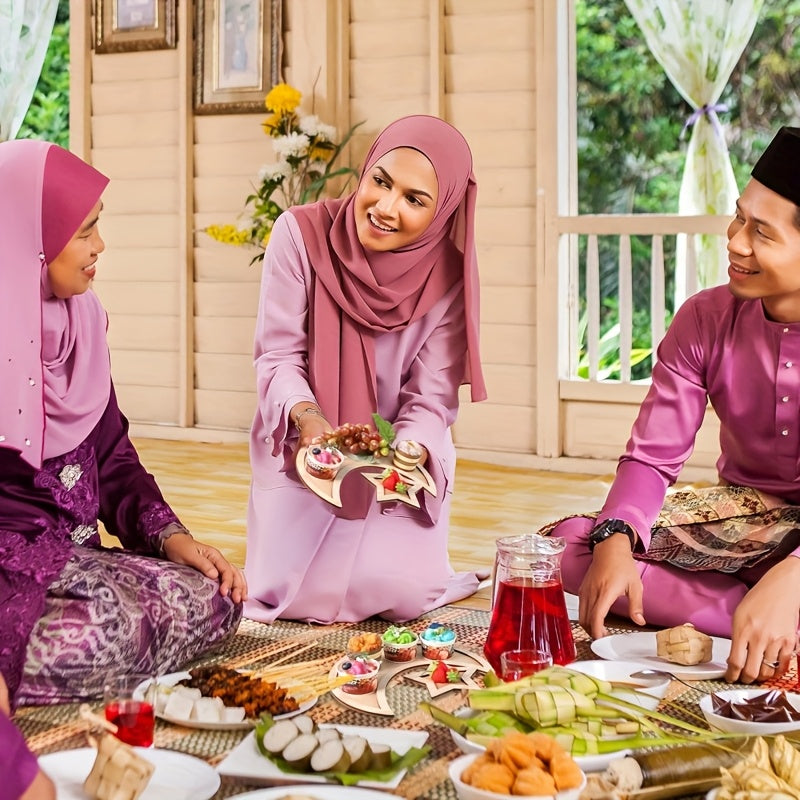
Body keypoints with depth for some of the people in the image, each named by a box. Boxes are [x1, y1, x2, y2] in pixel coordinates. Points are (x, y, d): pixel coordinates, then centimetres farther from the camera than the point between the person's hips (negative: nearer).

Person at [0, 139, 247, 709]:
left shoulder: (79, 316, 10)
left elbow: (110, 451, 15)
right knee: (100, 636, -33)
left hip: (71, 550, 9)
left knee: (214, 602, -8)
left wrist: (171, 536, 2)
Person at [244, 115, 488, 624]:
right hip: (303, 449, 0)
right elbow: (278, 356, -14)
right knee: (291, 596, -13)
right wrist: (307, 416, -34)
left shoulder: (449, 275, -15)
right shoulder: (301, 234, -17)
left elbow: (431, 399, -15)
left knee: (396, 595, -16)